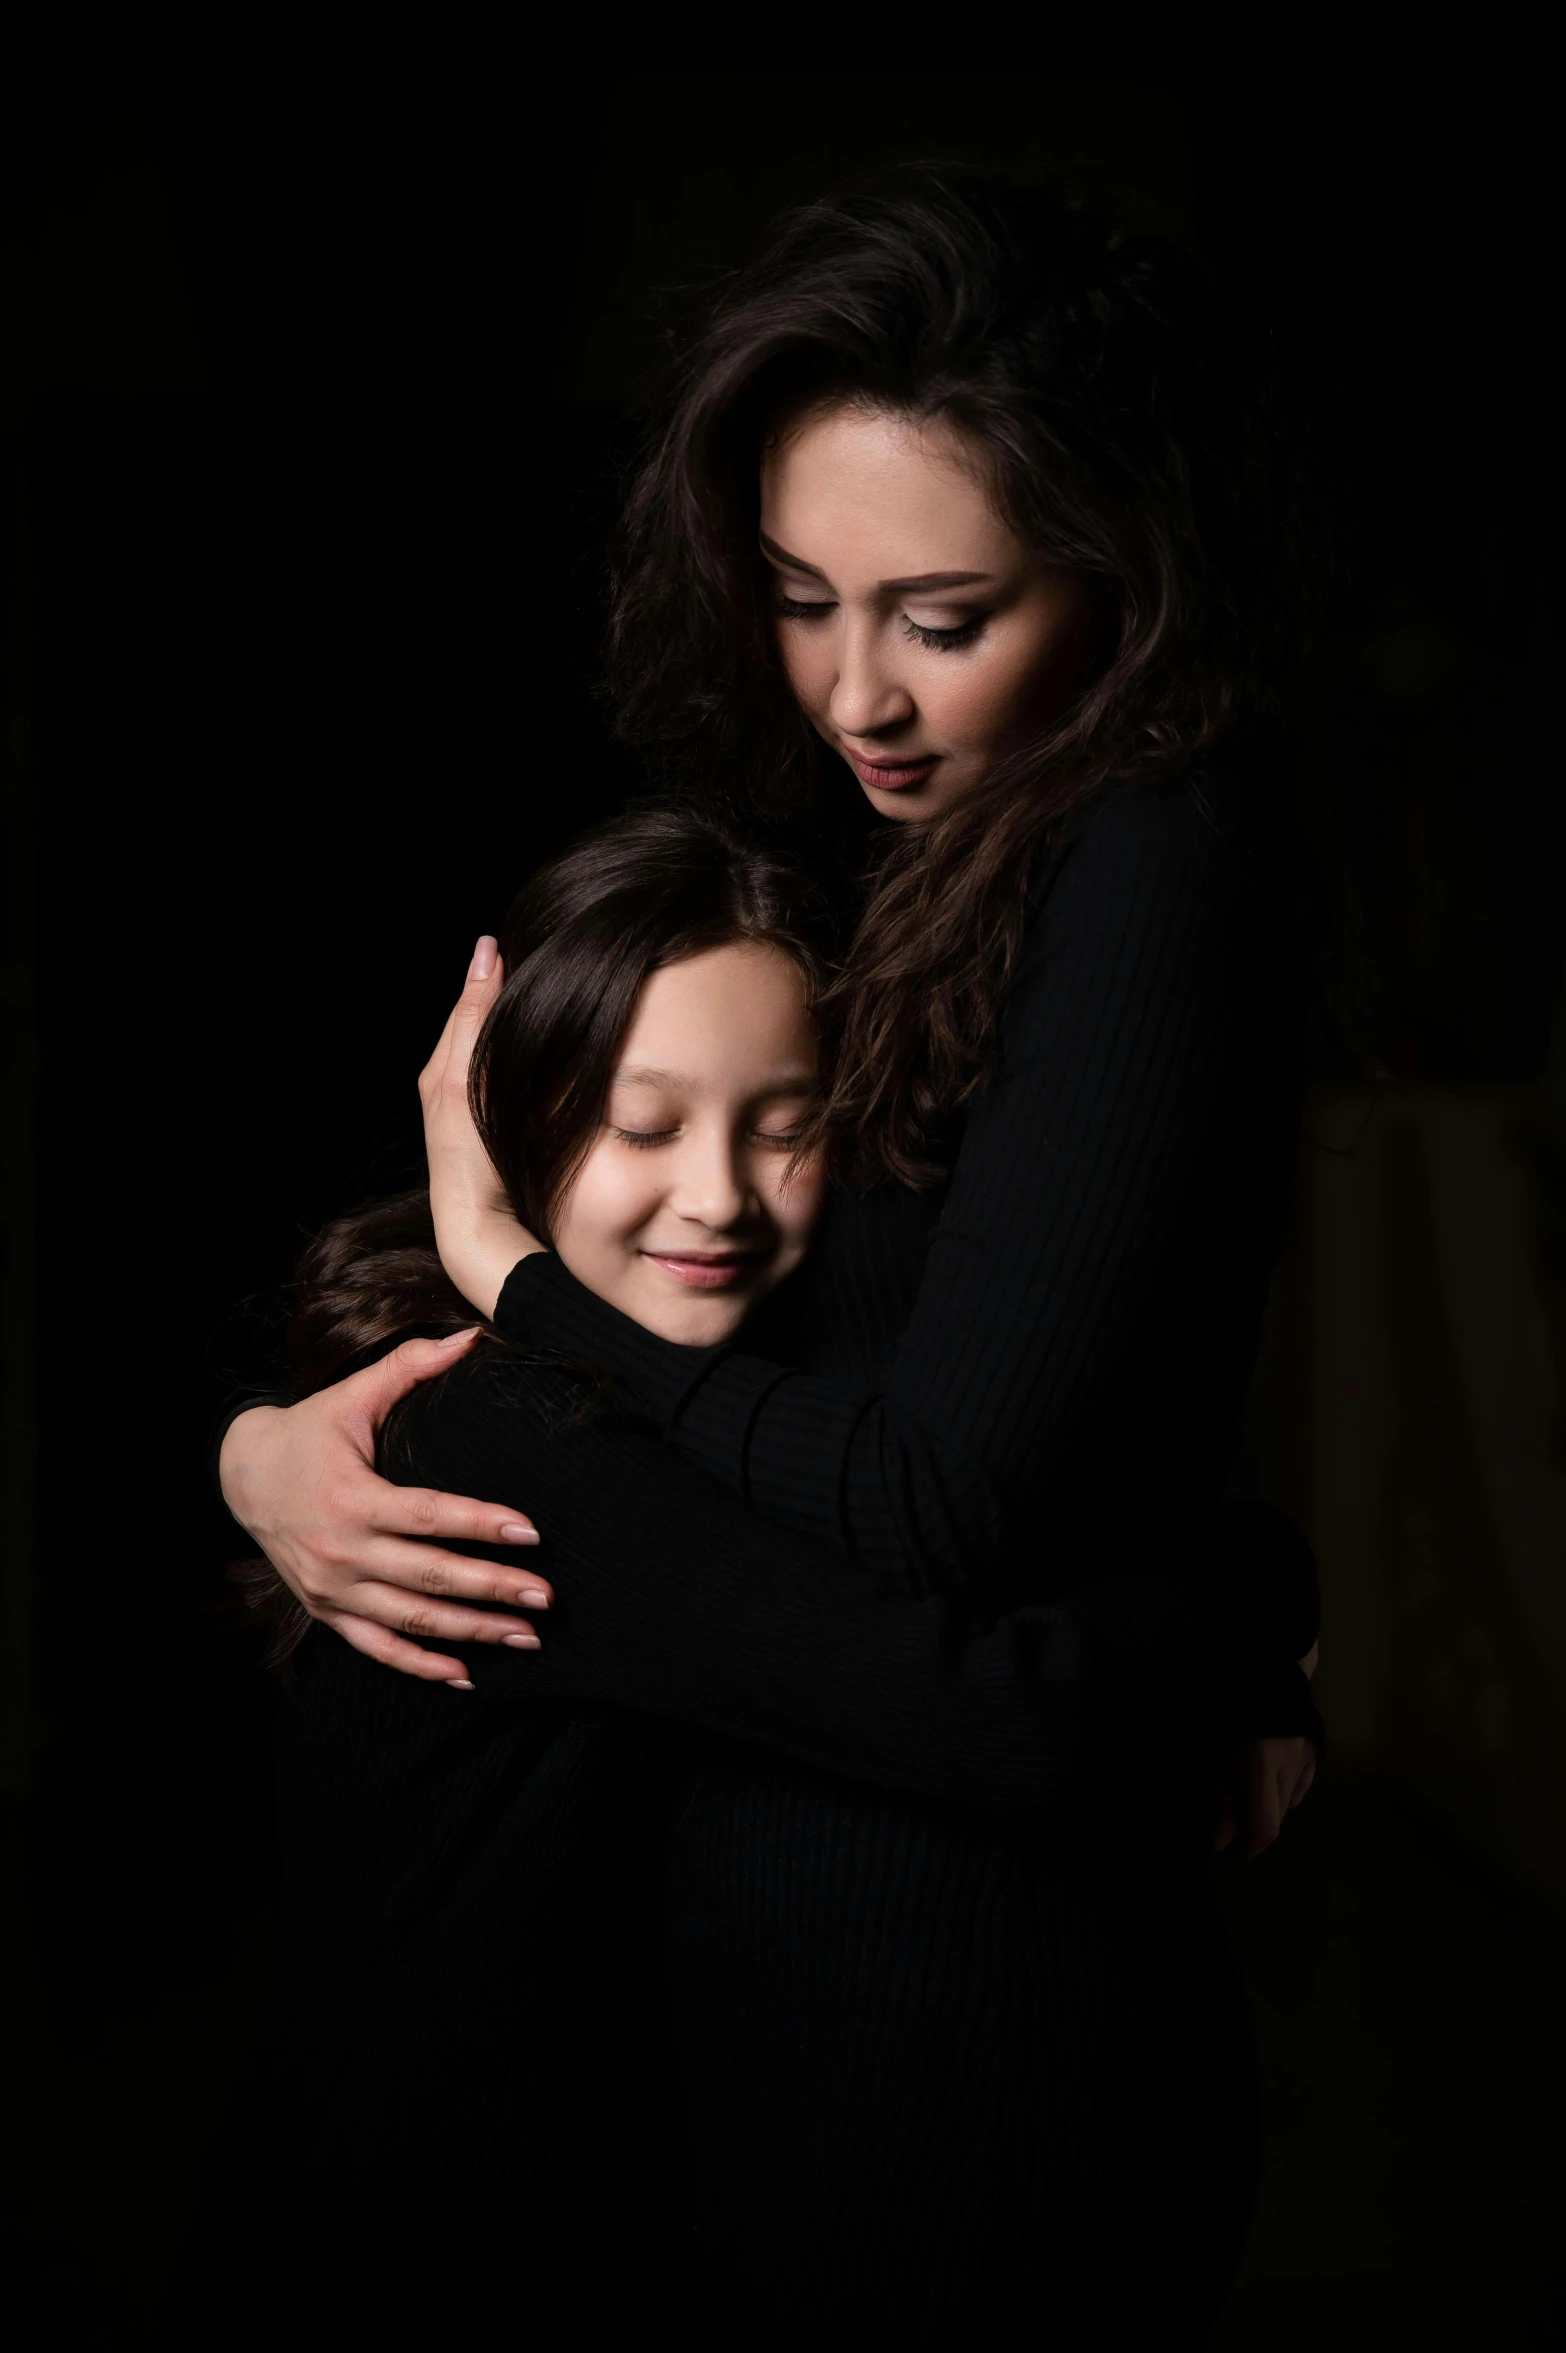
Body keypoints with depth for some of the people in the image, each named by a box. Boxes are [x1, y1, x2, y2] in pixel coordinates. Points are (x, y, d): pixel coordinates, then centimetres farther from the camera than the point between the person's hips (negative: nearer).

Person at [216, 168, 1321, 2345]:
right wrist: (262, 1448, -9)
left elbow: (929, 1513, -22)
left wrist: (510, 1269, -10)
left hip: (969, 2026, -7)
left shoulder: (1162, 862, -18)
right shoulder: (824, 854, 6)